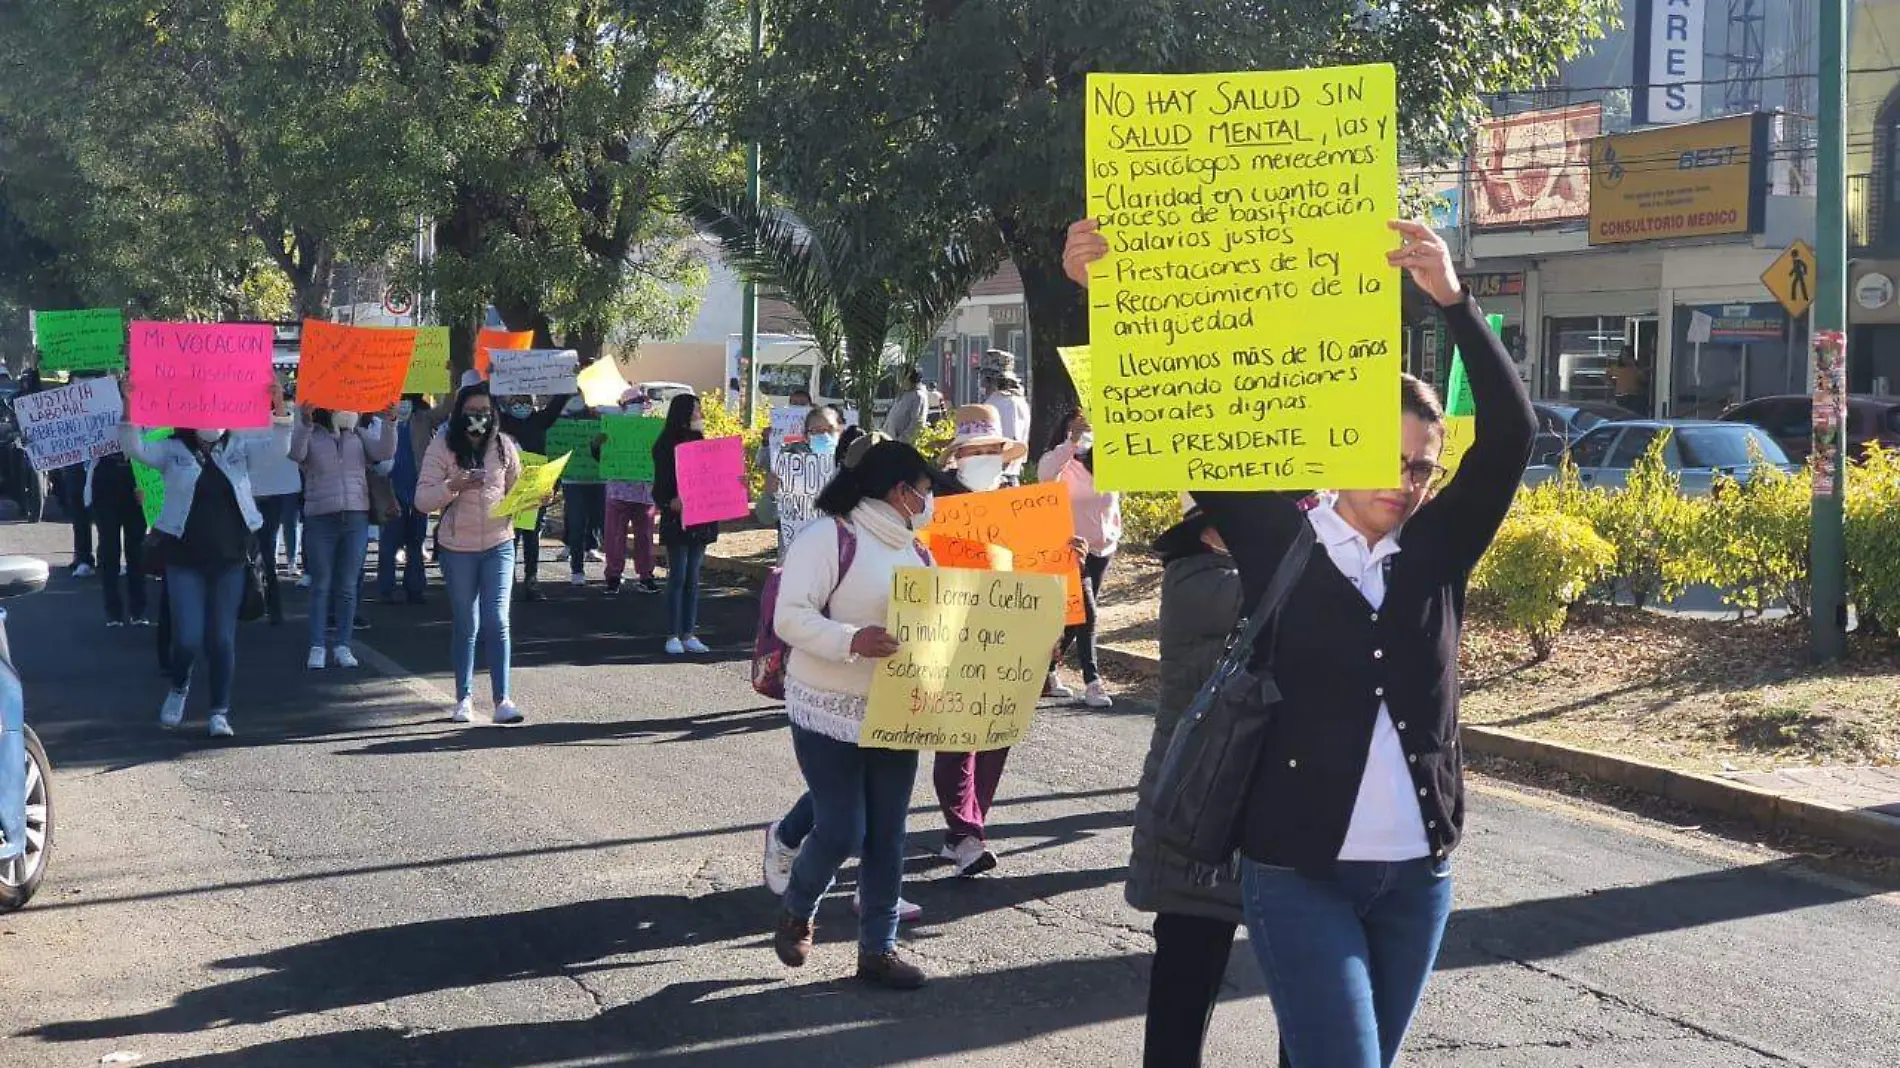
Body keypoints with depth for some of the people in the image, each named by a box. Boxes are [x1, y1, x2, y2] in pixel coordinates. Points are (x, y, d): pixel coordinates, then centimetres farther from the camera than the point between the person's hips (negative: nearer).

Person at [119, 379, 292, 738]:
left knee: (223, 638, 2)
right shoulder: (173, 451, 1)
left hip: (230, 557, 2)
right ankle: (179, 689, 25)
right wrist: (129, 406, -25)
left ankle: (220, 712, 12)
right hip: (185, 559, -2)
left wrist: (279, 407, -21)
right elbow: (134, 448, -12)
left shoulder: (238, 448, 6)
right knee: (188, 638, -6)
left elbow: (278, 443, -4)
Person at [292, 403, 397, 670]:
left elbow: (384, 452, -4)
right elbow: (296, 453, -18)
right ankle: (317, 647, 5)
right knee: (321, 585, 2)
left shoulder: (358, 436, 9)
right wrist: (305, 424, -34)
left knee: (348, 586, 5)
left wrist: (389, 422, -19)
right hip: (320, 518, -2)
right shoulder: (311, 436, 1)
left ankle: (342, 645, 12)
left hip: (356, 518, 2)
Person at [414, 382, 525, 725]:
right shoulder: (442, 447, -5)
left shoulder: (504, 446, 2)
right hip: (457, 548, -1)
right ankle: (464, 698, 20)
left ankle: (502, 698, -4)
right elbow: (422, 499, -9)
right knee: (465, 626, 9)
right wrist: (454, 486, -25)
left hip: (498, 545, 1)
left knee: (497, 621, -7)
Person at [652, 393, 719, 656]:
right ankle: (673, 636, 0)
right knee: (677, 577, -4)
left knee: (692, 578, 8)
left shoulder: (700, 442, 13)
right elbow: (660, 485, -11)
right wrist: (670, 503, -29)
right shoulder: (666, 445, -6)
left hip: (699, 520, 6)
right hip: (677, 520, -6)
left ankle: (689, 634, 11)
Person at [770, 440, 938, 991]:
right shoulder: (828, 538, -13)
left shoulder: (916, 552, 11)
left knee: (887, 836, 7)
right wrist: (852, 640, -34)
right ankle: (796, 912, 23)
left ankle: (878, 949, 18)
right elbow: (790, 617, -20)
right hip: (830, 713, -7)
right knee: (841, 832, -7)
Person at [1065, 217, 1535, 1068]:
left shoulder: (1437, 552, 3)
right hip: (1297, 873, -3)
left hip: (1416, 876, 4)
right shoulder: (1279, 540, -2)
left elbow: (1511, 432, -10)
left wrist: (1452, 300, -23)